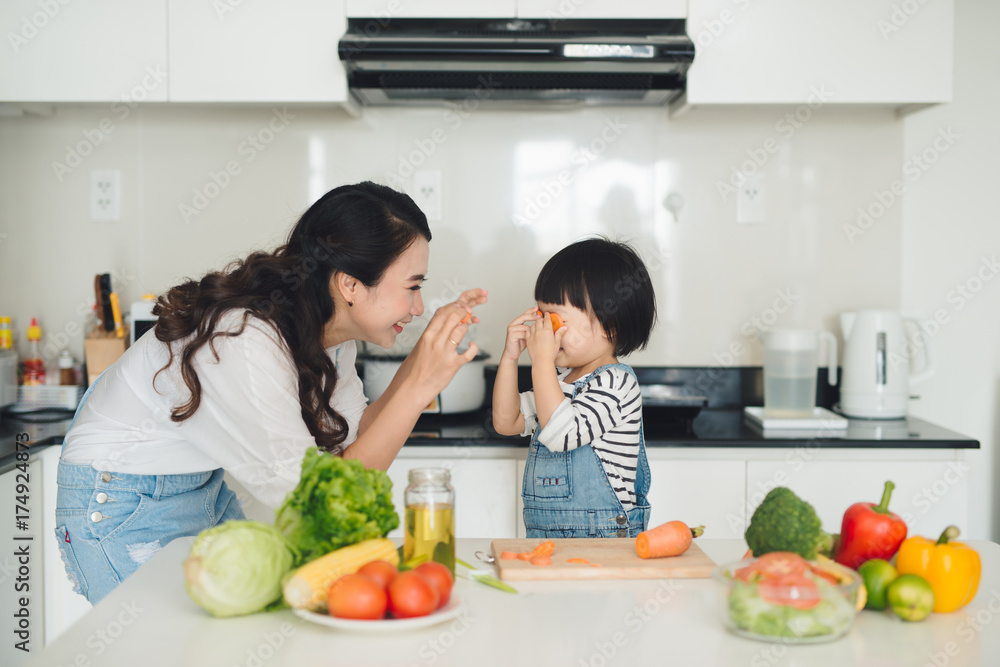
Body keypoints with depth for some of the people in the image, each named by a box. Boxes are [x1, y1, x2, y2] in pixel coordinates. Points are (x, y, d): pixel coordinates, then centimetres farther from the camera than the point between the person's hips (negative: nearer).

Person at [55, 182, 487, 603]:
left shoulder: (326, 330, -11)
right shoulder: (245, 342, -36)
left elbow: (351, 437, -3)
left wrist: (426, 352, -11)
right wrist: (419, 387, -36)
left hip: (205, 490, 8)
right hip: (120, 511, -8)